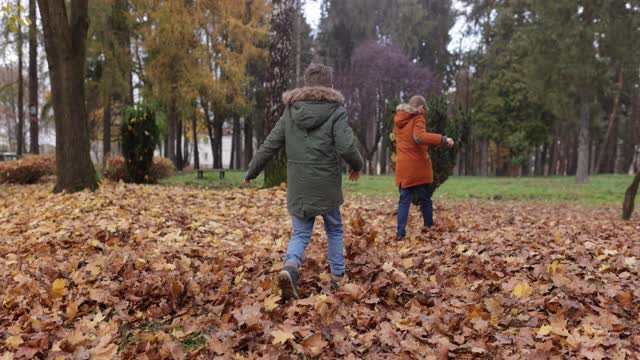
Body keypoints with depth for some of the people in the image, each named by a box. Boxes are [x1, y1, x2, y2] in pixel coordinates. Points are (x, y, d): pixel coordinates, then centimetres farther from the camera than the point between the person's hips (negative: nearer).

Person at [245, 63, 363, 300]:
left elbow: (270, 145, 6)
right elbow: (346, 147, -16)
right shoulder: (335, 110, -6)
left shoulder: (290, 110, 6)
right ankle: (338, 277, 25)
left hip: (298, 186, 3)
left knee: (300, 232, 10)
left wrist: (252, 171, 17)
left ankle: (290, 266, -17)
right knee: (334, 229, 18)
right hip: (326, 185, -2)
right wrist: (357, 166, 5)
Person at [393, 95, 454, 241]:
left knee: (404, 200, 5)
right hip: (419, 166, -4)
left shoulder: (398, 120, 13)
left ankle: (400, 233, -4)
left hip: (403, 167, 4)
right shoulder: (418, 118, -8)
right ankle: (429, 228, 19)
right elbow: (420, 136, -26)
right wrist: (443, 139, -25)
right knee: (425, 199, 11)